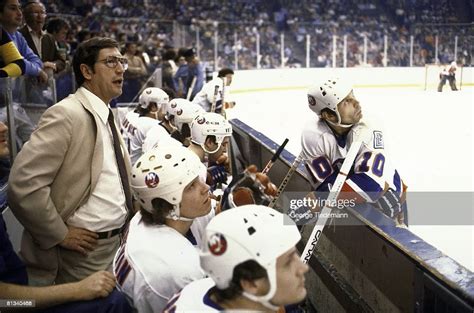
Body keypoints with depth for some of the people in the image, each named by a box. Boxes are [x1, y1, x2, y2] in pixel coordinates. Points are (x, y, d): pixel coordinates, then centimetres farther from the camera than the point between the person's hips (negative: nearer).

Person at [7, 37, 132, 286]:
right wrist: (60, 235, -18)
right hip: (84, 249, -8)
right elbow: (23, 183, -26)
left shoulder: (107, 116, 11)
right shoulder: (67, 115, -17)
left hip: (114, 243, 8)